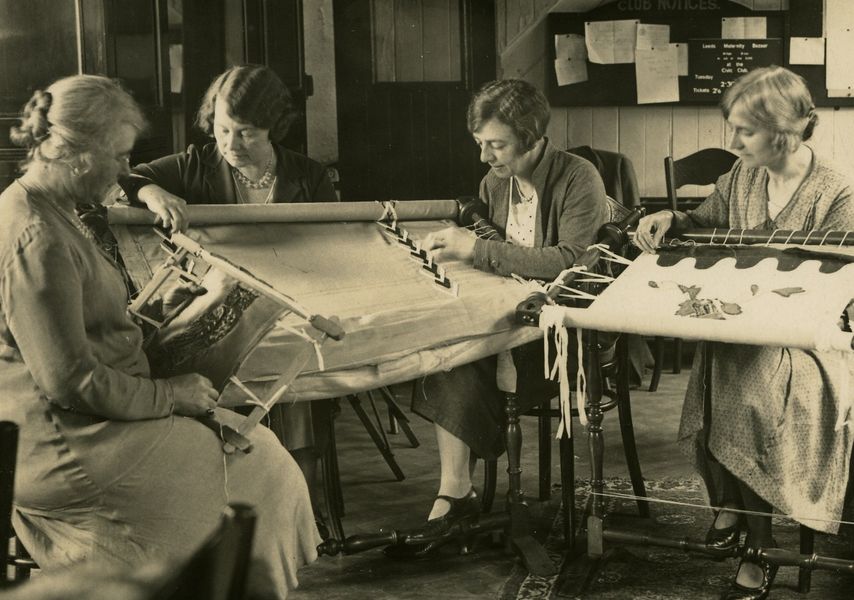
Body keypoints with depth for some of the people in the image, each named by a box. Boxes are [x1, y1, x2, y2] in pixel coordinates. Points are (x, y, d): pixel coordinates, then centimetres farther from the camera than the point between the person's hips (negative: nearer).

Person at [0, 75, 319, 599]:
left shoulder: (48, 211, 12)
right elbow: (71, 382, -24)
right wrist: (168, 394, -15)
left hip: (90, 420, 10)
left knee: (257, 443, 5)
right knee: (252, 470, -7)